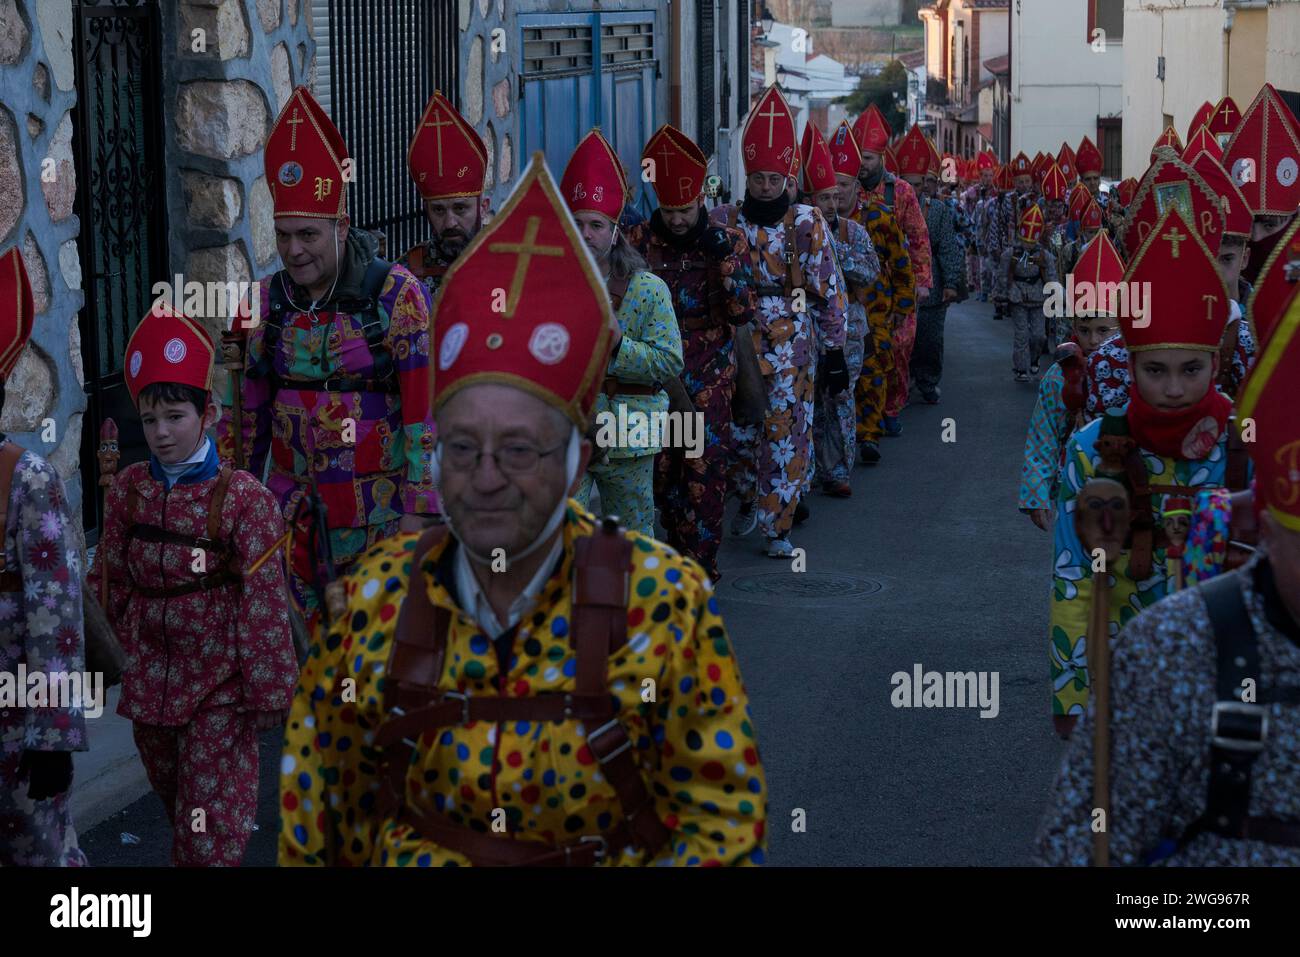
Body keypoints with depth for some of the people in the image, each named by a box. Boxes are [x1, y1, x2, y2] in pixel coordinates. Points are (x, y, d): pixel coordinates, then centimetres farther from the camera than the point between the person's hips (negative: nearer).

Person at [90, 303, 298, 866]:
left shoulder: (243, 499, -14)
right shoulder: (129, 490, 0)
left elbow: (264, 602, -12)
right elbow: (111, 578, 10)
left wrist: (268, 693, -10)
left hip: (217, 687, -5)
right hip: (150, 681, 5)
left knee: (210, 832, -4)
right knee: (178, 811, 20)